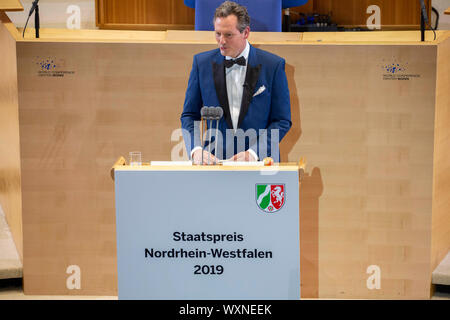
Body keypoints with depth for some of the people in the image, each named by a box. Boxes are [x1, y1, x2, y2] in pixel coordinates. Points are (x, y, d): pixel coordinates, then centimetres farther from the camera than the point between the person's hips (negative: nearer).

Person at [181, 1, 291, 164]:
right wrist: (196, 149, -7)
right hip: (213, 160, 2)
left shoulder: (273, 65, 2)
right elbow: (189, 115, 11)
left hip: (259, 161, -1)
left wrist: (254, 152, -11)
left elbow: (282, 120, 2)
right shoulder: (202, 62, 8)